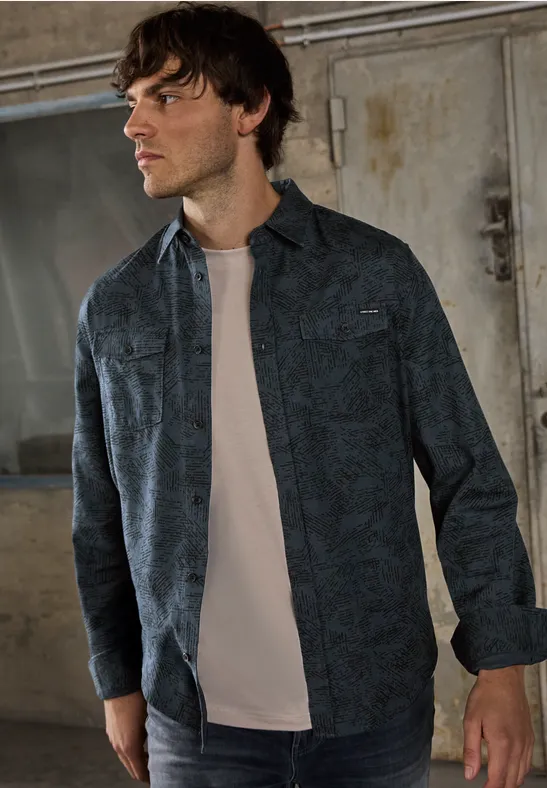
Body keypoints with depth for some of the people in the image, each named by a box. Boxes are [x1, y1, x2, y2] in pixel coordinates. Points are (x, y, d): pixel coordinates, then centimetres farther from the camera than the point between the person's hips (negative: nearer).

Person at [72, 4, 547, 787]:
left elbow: (469, 479, -2)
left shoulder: (377, 272, -3)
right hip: (197, 722, 1)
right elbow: (101, 519, 9)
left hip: (375, 712, -1)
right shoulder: (114, 309, 2)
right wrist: (119, 683, 11)